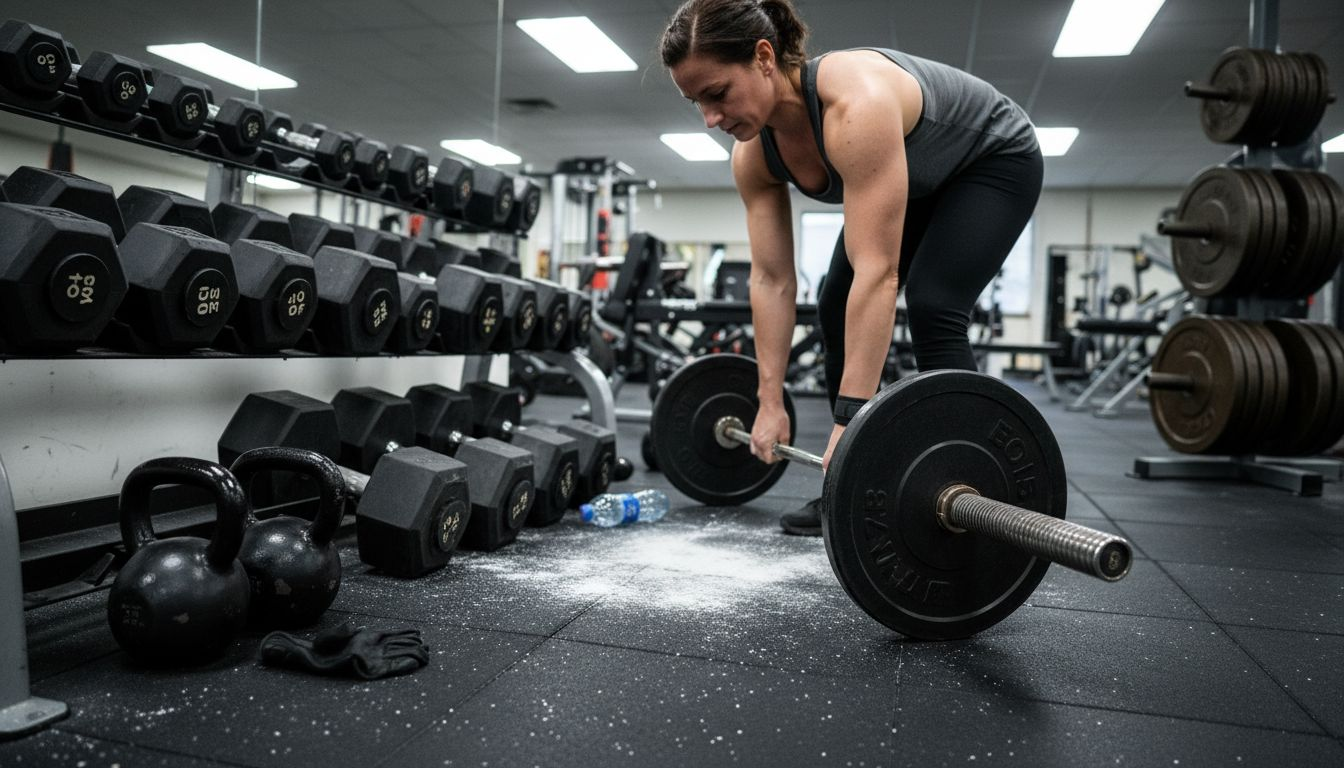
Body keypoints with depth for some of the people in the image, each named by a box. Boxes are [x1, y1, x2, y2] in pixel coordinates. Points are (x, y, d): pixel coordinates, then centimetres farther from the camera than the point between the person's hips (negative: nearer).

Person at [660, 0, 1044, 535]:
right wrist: (770, 402, -15)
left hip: (993, 160, -7)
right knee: (837, 309, -2)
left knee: (932, 308, -24)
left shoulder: (855, 103, -43)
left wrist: (852, 416, -45)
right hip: (919, 183, 7)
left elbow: (877, 272, -45)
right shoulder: (754, 154, -19)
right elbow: (771, 280, -15)